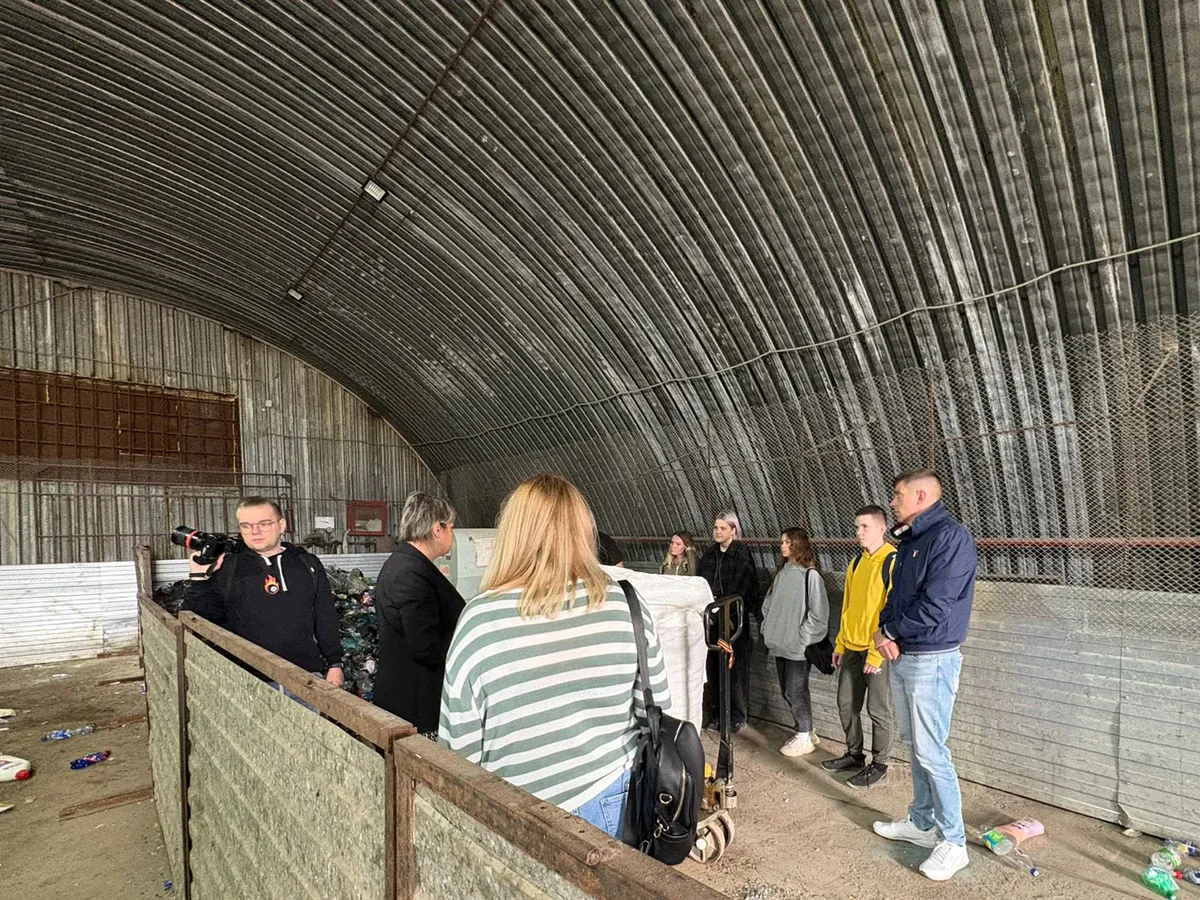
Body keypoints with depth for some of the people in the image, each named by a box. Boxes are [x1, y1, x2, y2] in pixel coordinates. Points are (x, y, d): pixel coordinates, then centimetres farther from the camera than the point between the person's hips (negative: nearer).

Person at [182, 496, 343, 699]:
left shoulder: (308, 564, 7)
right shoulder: (225, 567, 3)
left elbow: (326, 619, 9)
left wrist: (334, 664, 6)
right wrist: (200, 579, -9)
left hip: (306, 676, 1)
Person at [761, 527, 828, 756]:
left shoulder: (811, 575, -13)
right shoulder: (782, 572, 9)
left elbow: (817, 613, -15)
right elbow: (769, 602, 16)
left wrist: (802, 638, -13)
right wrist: (767, 628, 7)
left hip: (799, 648, -7)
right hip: (780, 644, 7)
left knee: (796, 692, 1)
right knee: (787, 691, 15)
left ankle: (804, 738, 18)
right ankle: (805, 731, 31)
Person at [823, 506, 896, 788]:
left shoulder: (893, 562, -13)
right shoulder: (856, 563, 11)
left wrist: (876, 654, -17)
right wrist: (840, 644, 14)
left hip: (878, 651, -7)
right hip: (852, 648, 7)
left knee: (878, 710, 6)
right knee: (846, 704, 14)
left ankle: (879, 764, 22)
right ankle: (854, 755, 31)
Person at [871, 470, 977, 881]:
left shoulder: (951, 536, -17)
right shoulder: (909, 541, 12)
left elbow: (935, 606, -23)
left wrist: (891, 632, -9)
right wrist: (882, 631, -5)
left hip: (932, 661, -9)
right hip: (901, 658, 9)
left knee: (931, 752, -1)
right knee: (915, 746, 17)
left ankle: (953, 842, 14)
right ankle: (921, 823, 31)